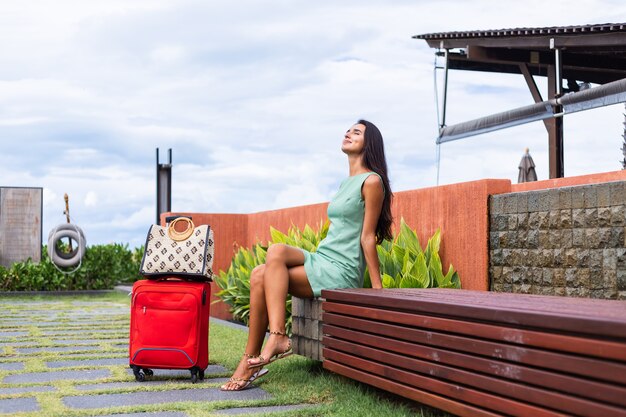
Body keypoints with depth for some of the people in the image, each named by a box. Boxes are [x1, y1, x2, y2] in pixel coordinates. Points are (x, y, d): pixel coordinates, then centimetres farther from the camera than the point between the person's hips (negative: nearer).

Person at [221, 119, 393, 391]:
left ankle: (277, 338, -26)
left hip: (340, 272, -8)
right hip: (321, 261, 8)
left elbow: (367, 237, -10)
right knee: (259, 275, -14)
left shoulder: (372, 181, -5)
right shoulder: (347, 183, 22)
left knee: (277, 252, -24)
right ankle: (251, 362, -16)